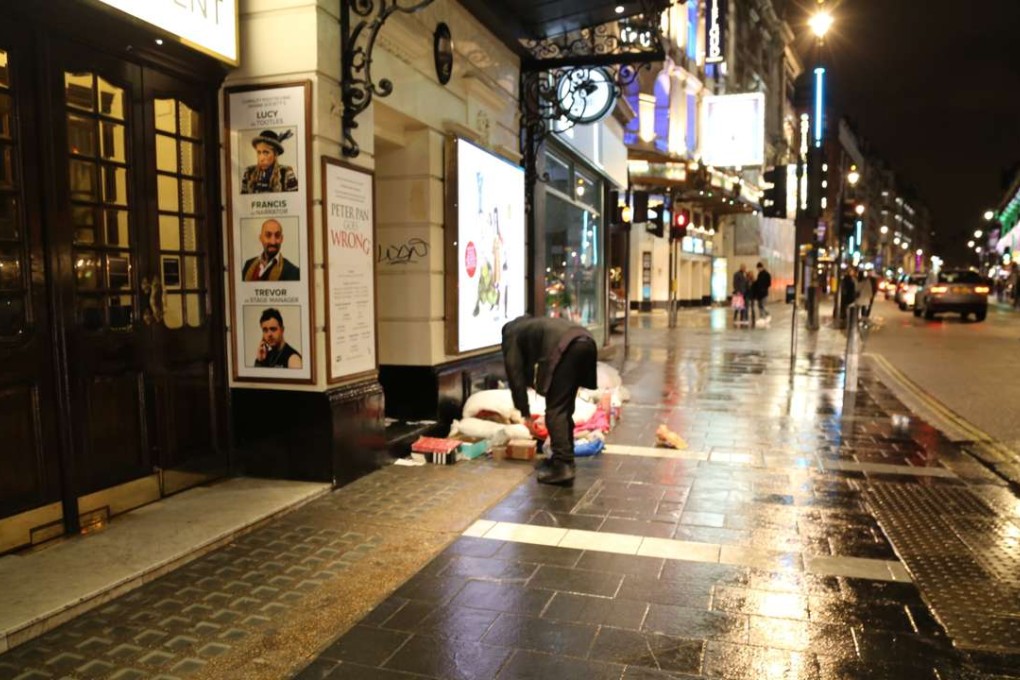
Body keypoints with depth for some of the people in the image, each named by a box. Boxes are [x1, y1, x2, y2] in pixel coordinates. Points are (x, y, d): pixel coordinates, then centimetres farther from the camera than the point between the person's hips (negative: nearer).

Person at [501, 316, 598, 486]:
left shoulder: (511, 334, 23)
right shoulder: (535, 325, 42)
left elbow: (516, 375, 16)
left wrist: (525, 414, 21)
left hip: (565, 348, -7)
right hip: (585, 342, 7)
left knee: (555, 410, -2)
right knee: (565, 408, 18)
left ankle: (562, 467, -9)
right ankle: (565, 458, 24)